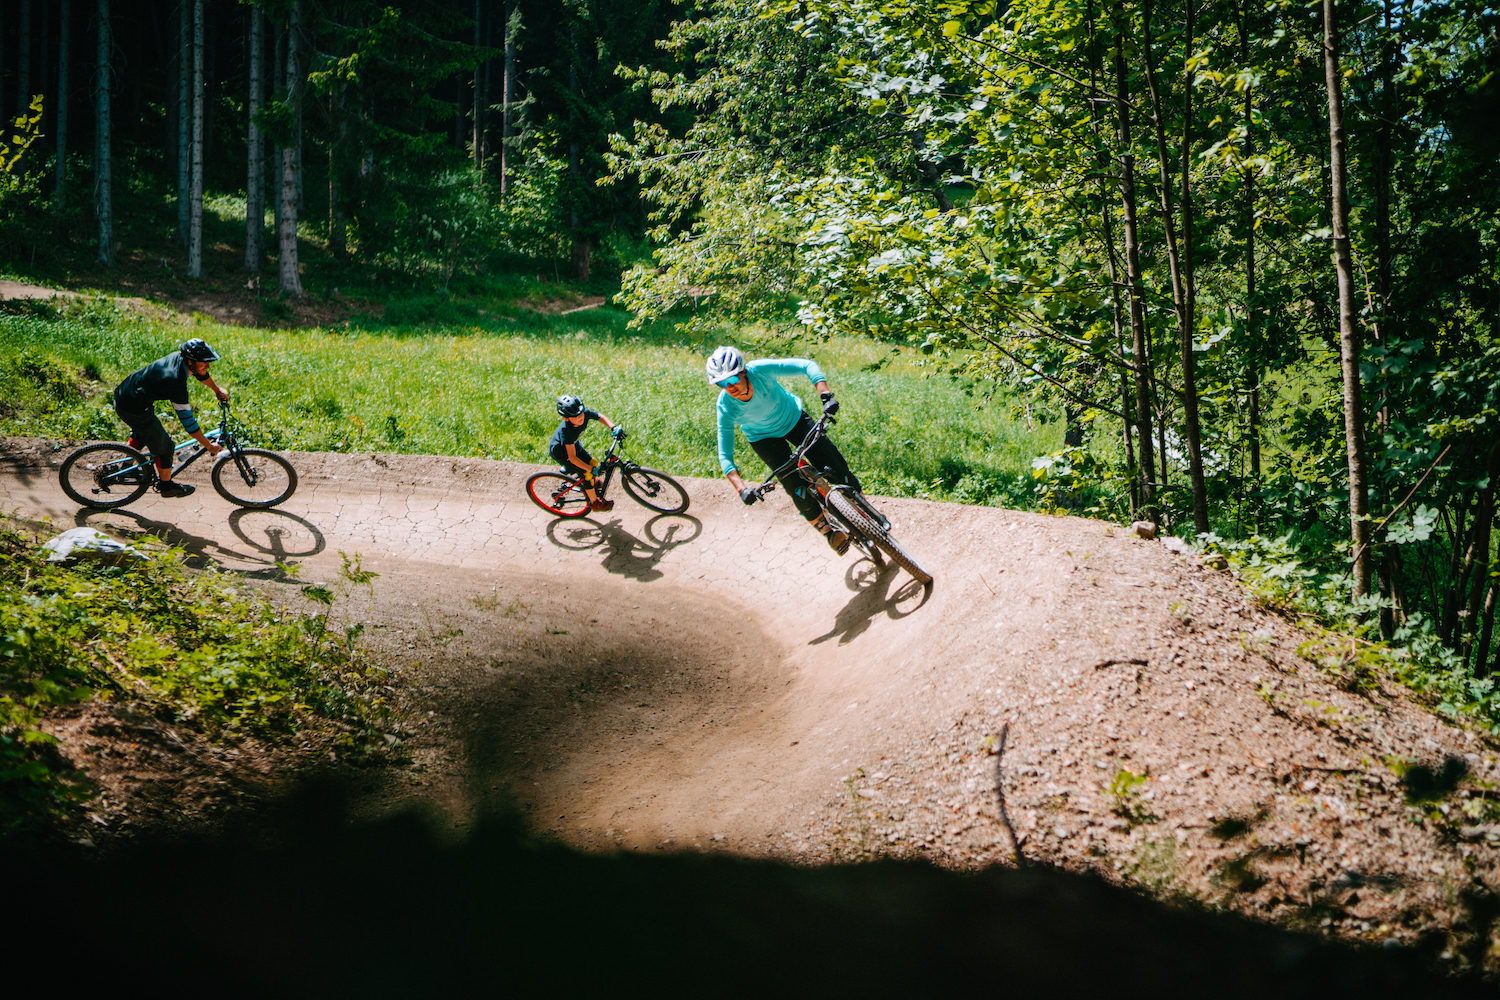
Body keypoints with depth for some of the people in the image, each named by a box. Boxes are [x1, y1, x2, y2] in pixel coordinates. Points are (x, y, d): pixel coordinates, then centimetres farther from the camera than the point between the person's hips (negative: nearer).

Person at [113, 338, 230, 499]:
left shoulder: (179, 357, -6)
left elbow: (201, 373, 19)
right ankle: (166, 486, 27)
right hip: (133, 409, -9)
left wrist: (218, 390, 32)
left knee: (142, 432, 36)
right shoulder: (176, 382, -30)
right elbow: (187, 421, -23)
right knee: (164, 446, 7)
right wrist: (209, 446, -15)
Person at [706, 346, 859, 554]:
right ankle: (828, 531, 8)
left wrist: (826, 396, -49)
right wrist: (742, 488, -40)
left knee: (836, 469, -5)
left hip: (794, 419, 0)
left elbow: (806, 366, -35)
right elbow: (725, 456, -27)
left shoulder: (760, 370, -36)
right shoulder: (726, 407, -32)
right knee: (798, 488, -14)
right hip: (764, 438, 0)